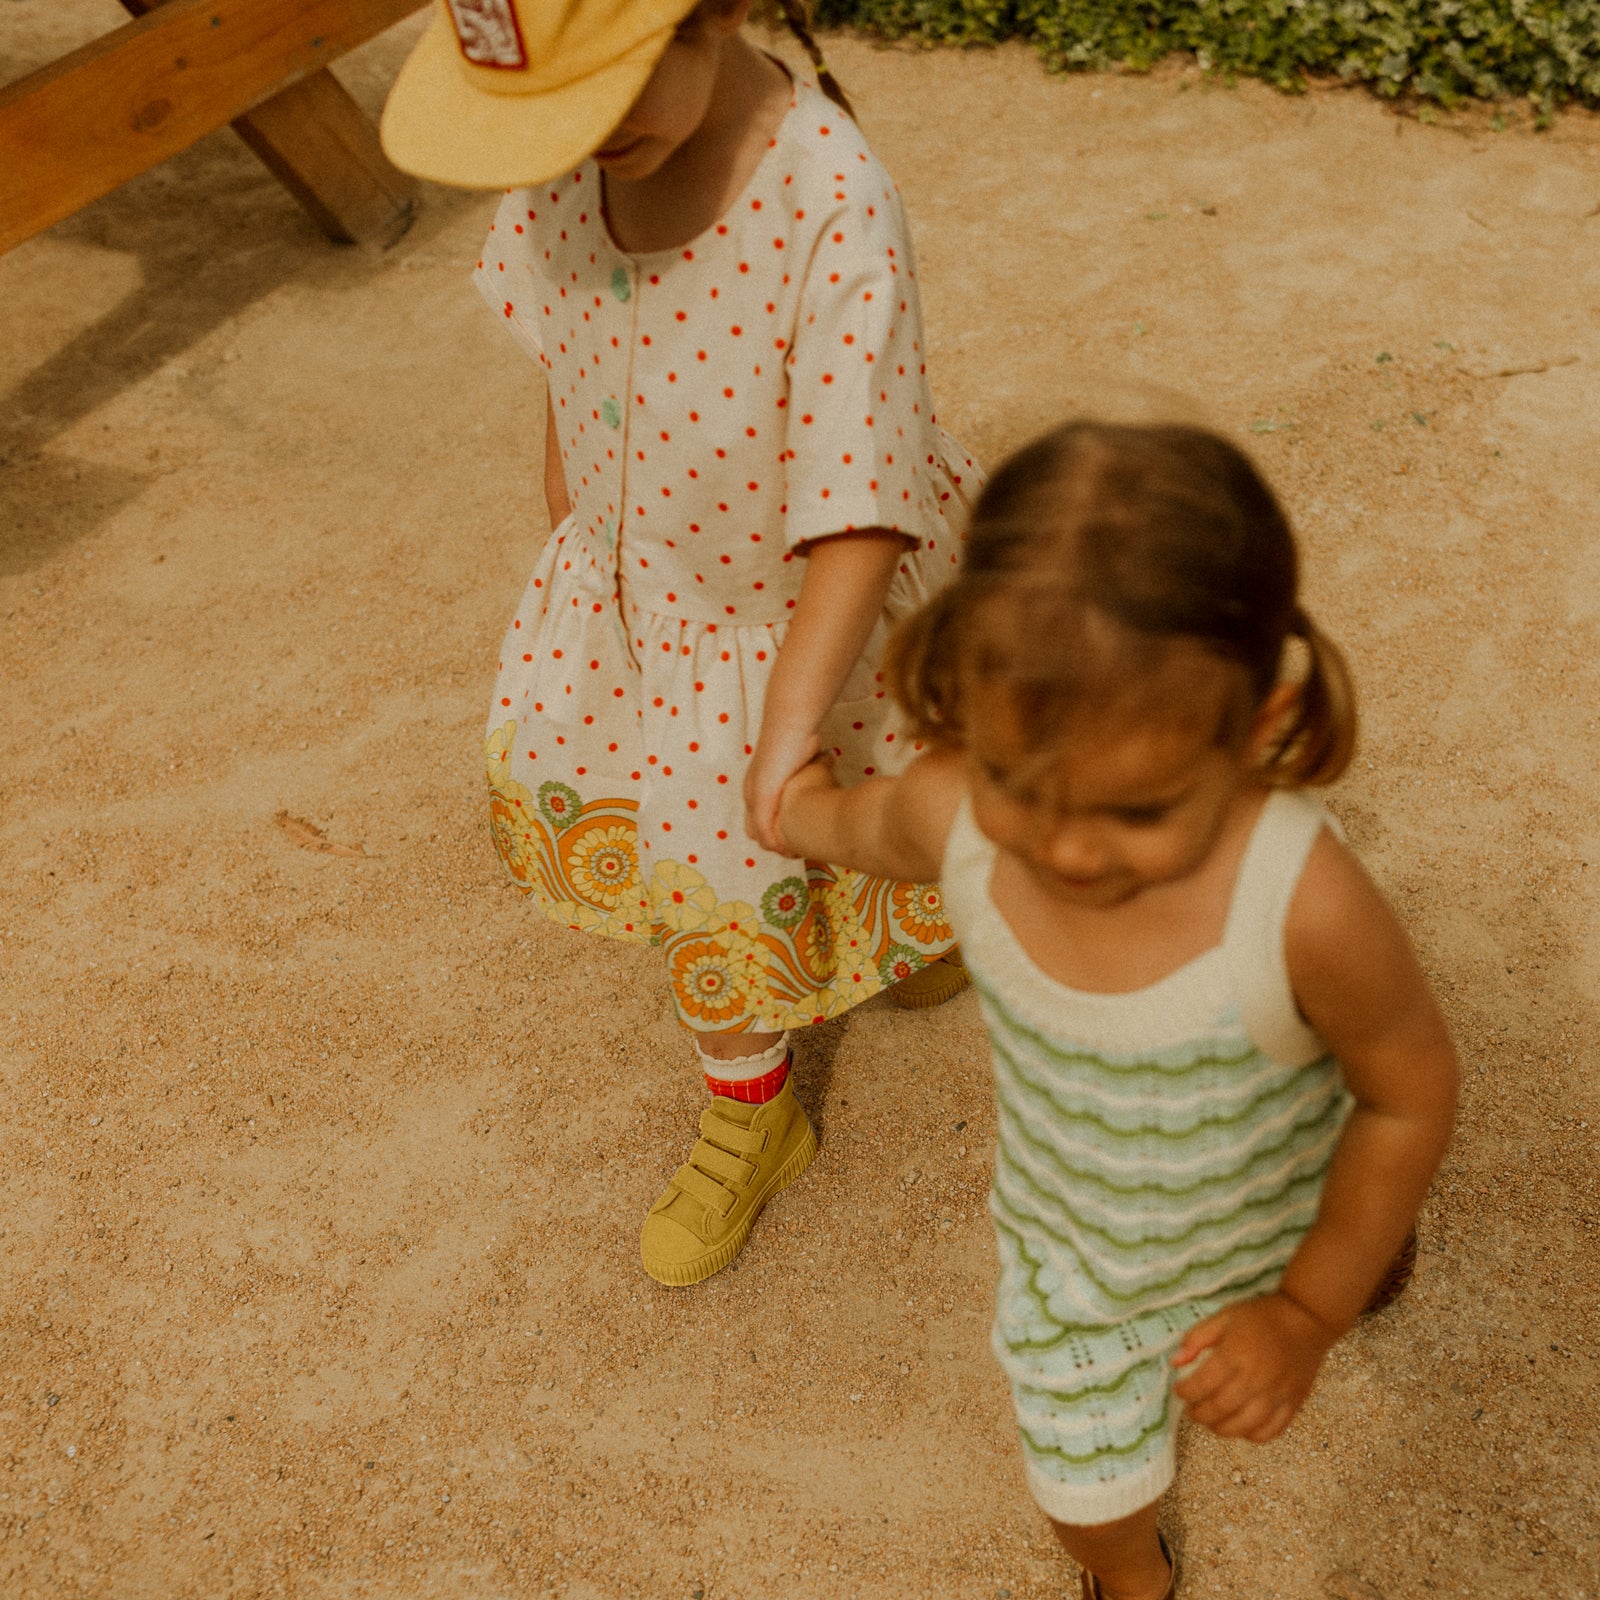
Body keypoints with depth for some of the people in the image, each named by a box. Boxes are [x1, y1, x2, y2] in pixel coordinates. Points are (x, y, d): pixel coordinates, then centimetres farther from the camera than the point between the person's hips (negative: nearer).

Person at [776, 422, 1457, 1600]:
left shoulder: (1304, 906, -43)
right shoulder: (953, 818, -33)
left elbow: (1412, 1093, -22)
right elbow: (853, 822, -6)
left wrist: (1310, 1311, -15)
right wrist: (795, 806, 16)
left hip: (1263, 1239, -1)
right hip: (1069, 1239, 2)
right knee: (1085, 1489, 23)